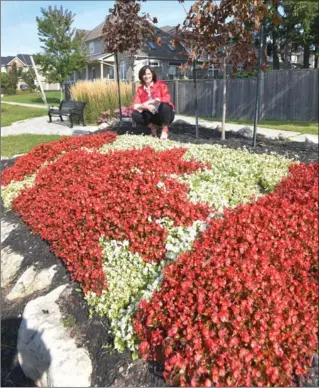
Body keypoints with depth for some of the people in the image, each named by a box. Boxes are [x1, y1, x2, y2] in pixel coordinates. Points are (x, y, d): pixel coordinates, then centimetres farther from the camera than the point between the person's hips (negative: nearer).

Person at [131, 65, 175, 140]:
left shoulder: (161, 84, -3)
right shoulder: (140, 90, 4)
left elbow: (167, 99, -18)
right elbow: (135, 106, -8)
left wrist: (151, 102, -28)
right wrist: (146, 106, -30)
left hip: (165, 114, -2)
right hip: (152, 115, 3)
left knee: (164, 105, -36)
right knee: (135, 115, -20)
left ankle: (165, 130, -17)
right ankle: (153, 127, -2)